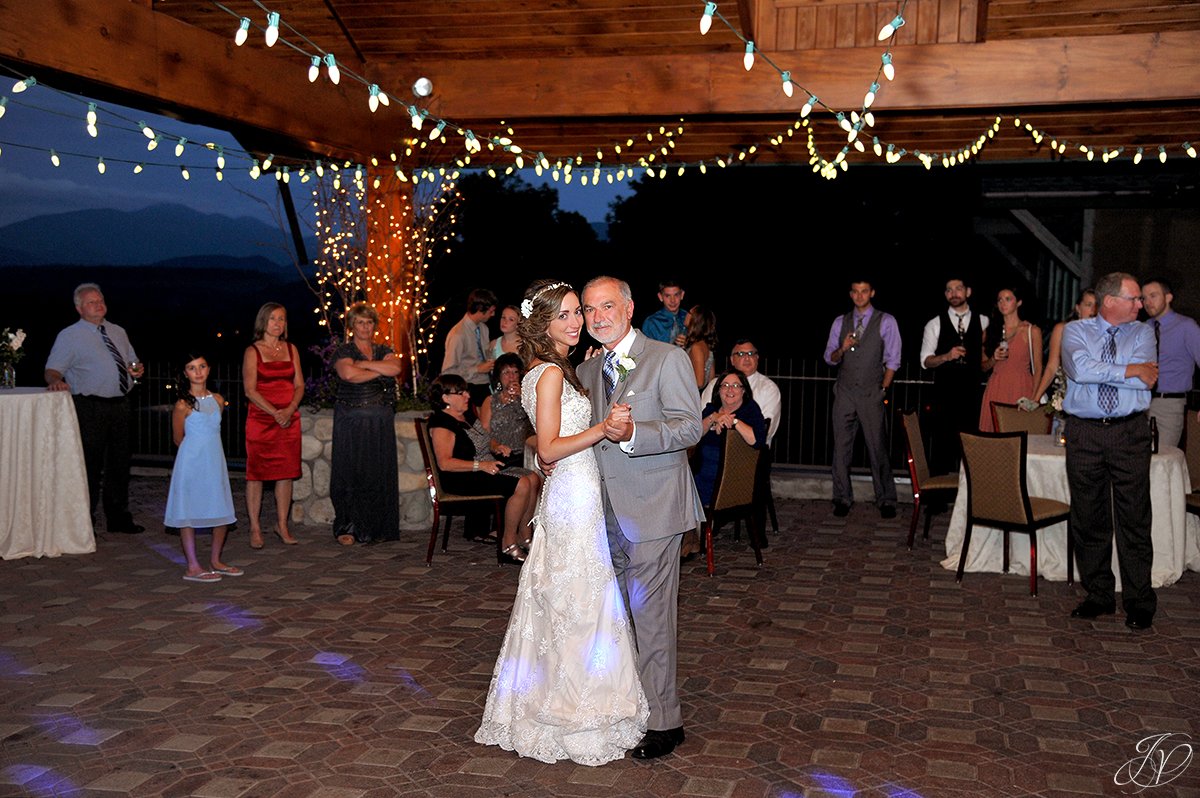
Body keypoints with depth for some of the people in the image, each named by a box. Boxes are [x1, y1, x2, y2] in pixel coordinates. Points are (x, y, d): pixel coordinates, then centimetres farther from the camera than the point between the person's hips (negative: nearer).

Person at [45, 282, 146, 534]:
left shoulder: (118, 332, 16)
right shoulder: (70, 336, -2)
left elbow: (132, 360, 26)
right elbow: (52, 369, -8)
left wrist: (137, 368, 2)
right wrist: (56, 381, -30)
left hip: (120, 404, 6)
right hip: (90, 407, -6)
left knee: (120, 464, 13)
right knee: (90, 466, -6)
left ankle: (118, 518, 24)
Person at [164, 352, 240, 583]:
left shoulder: (218, 400, 6)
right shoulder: (183, 405, -10)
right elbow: (179, 439, -2)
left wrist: (208, 451, 9)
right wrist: (196, 451, 7)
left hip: (215, 463, 6)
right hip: (191, 464, -6)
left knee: (223, 512, 9)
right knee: (189, 514, 0)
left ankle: (215, 561, 23)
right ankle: (193, 567, 6)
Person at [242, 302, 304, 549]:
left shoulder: (291, 349, 12)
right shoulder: (252, 351, 0)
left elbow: (299, 385, 8)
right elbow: (250, 390, -7)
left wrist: (290, 409, -10)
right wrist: (275, 413, -15)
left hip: (289, 419, 4)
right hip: (260, 420, -4)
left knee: (286, 473, 5)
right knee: (256, 473, -2)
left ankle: (282, 526, 14)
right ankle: (255, 528, 5)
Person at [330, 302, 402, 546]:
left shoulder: (383, 351, 14)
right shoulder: (343, 352, 2)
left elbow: (396, 368, -7)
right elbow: (348, 374, -19)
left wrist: (363, 363, -10)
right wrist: (381, 369, -9)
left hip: (381, 421, 3)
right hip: (351, 421, -3)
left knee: (380, 473, 2)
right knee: (350, 473, -3)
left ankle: (375, 528, 9)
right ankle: (347, 528, 4)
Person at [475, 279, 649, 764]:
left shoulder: (554, 370, 14)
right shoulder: (550, 373, -16)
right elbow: (548, 449, -19)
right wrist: (603, 428, -26)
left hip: (575, 495, 10)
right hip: (574, 497, -10)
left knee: (563, 605, 16)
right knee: (581, 605, -2)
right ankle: (577, 723, 9)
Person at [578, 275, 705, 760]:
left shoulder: (668, 358, -7)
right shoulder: (587, 370, 14)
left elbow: (690, 426, -15)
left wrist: (632, 434, -29)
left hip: (652, 510, -7)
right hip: (606, 513, 7)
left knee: (650, 614, -4)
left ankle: (663, 721, 8)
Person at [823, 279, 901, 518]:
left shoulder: (886, 322, 4)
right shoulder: (840, 323, 13)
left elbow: (892, 360, 2)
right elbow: (830, 358, 13)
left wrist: (883, 389, -5)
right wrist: (843, 348, -9)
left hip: (871, 394, -3)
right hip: (844, 393, 3)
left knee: (877, 447, -5)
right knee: (841, 447, 0)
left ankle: (886, 501, 4)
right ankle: (843, 499, 8)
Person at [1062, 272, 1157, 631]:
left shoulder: (1142, 333, 8)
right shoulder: (1076, 331, 5)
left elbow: (1146, 379, -9)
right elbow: (1079, 368, -16)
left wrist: (1099, 373, -10)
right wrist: (1131, 370, -12)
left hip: (1130, 432, 0)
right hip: (1084, 434, 0)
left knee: (1134, 517, 0)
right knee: (1088, 518, 6)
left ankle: (1139, 602, 9)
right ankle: (1099, 596, 18)